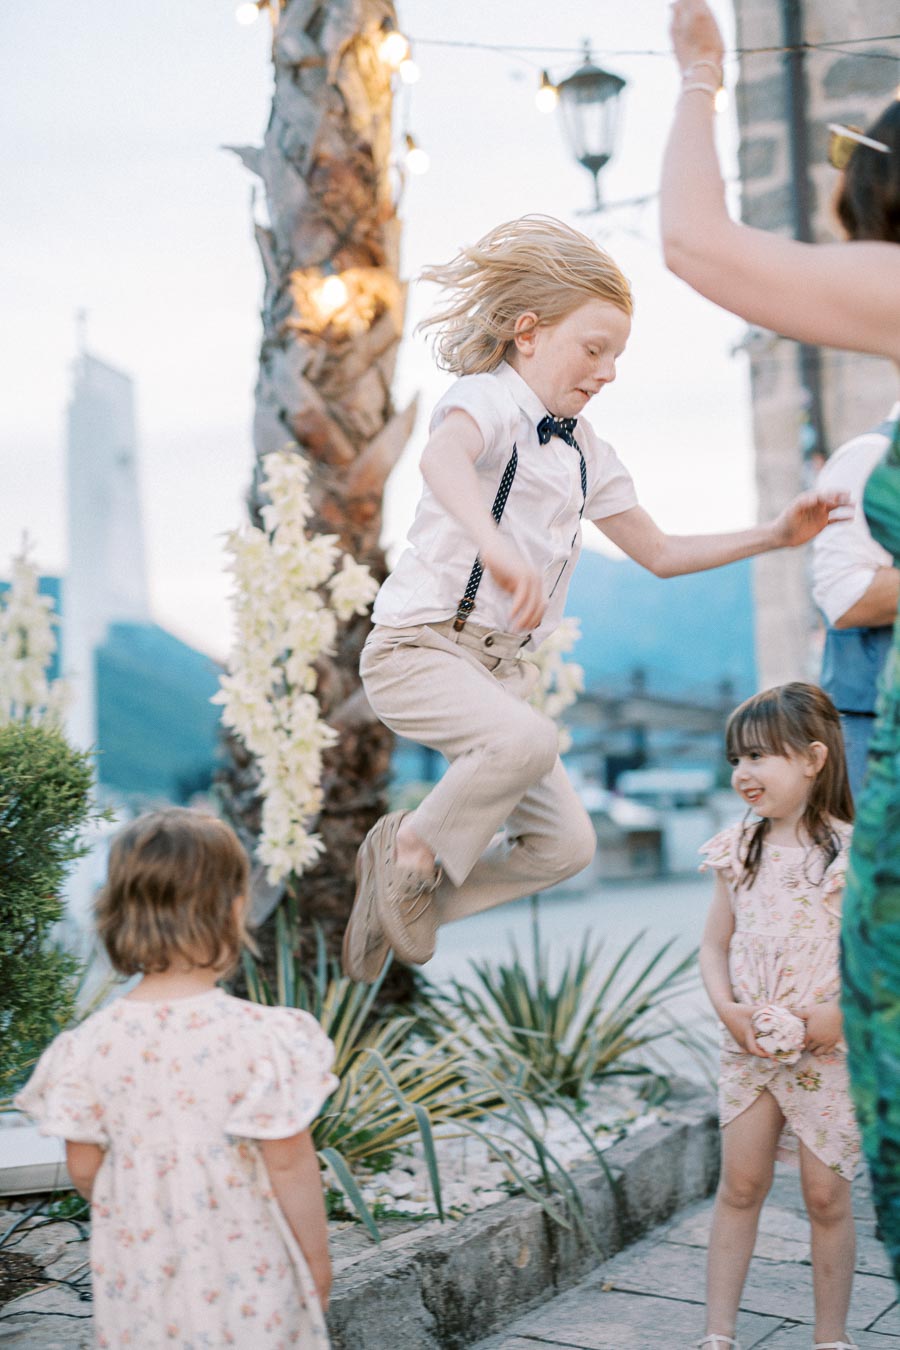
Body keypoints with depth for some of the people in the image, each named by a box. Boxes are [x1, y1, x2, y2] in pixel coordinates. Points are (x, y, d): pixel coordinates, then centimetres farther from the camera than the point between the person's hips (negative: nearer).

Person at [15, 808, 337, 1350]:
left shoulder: (91, 1044, -11)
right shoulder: (260, 1038, -22)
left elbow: (83, 1167, -1)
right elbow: (289, 1163, -14)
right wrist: (317, 1258, 1)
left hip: (139, 1265, 3)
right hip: (245, 1273, -3)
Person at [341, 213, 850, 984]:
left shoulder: (588, 455, 14)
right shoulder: (487, 398, -10)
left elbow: (659, 553, 21)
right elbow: (442, 457, -36)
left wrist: (772, 537, 12)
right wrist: (496, 546, -55)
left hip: (500, 664, 8)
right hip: (419, 645, -8)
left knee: (566, 844, 4)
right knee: (529, 740, -35)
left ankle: (407, 899, 18)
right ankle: (413, 846, -9)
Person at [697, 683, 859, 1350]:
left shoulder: (852, 851, -11)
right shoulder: (740, 850, 3)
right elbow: (715, 943, 8)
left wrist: (844, 1013, -21)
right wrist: (728, 1009, -7)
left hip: (829, 1049, -4)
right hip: (749, 1045, 4)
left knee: (826, 1193, 6)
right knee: (740, 1185, 8)